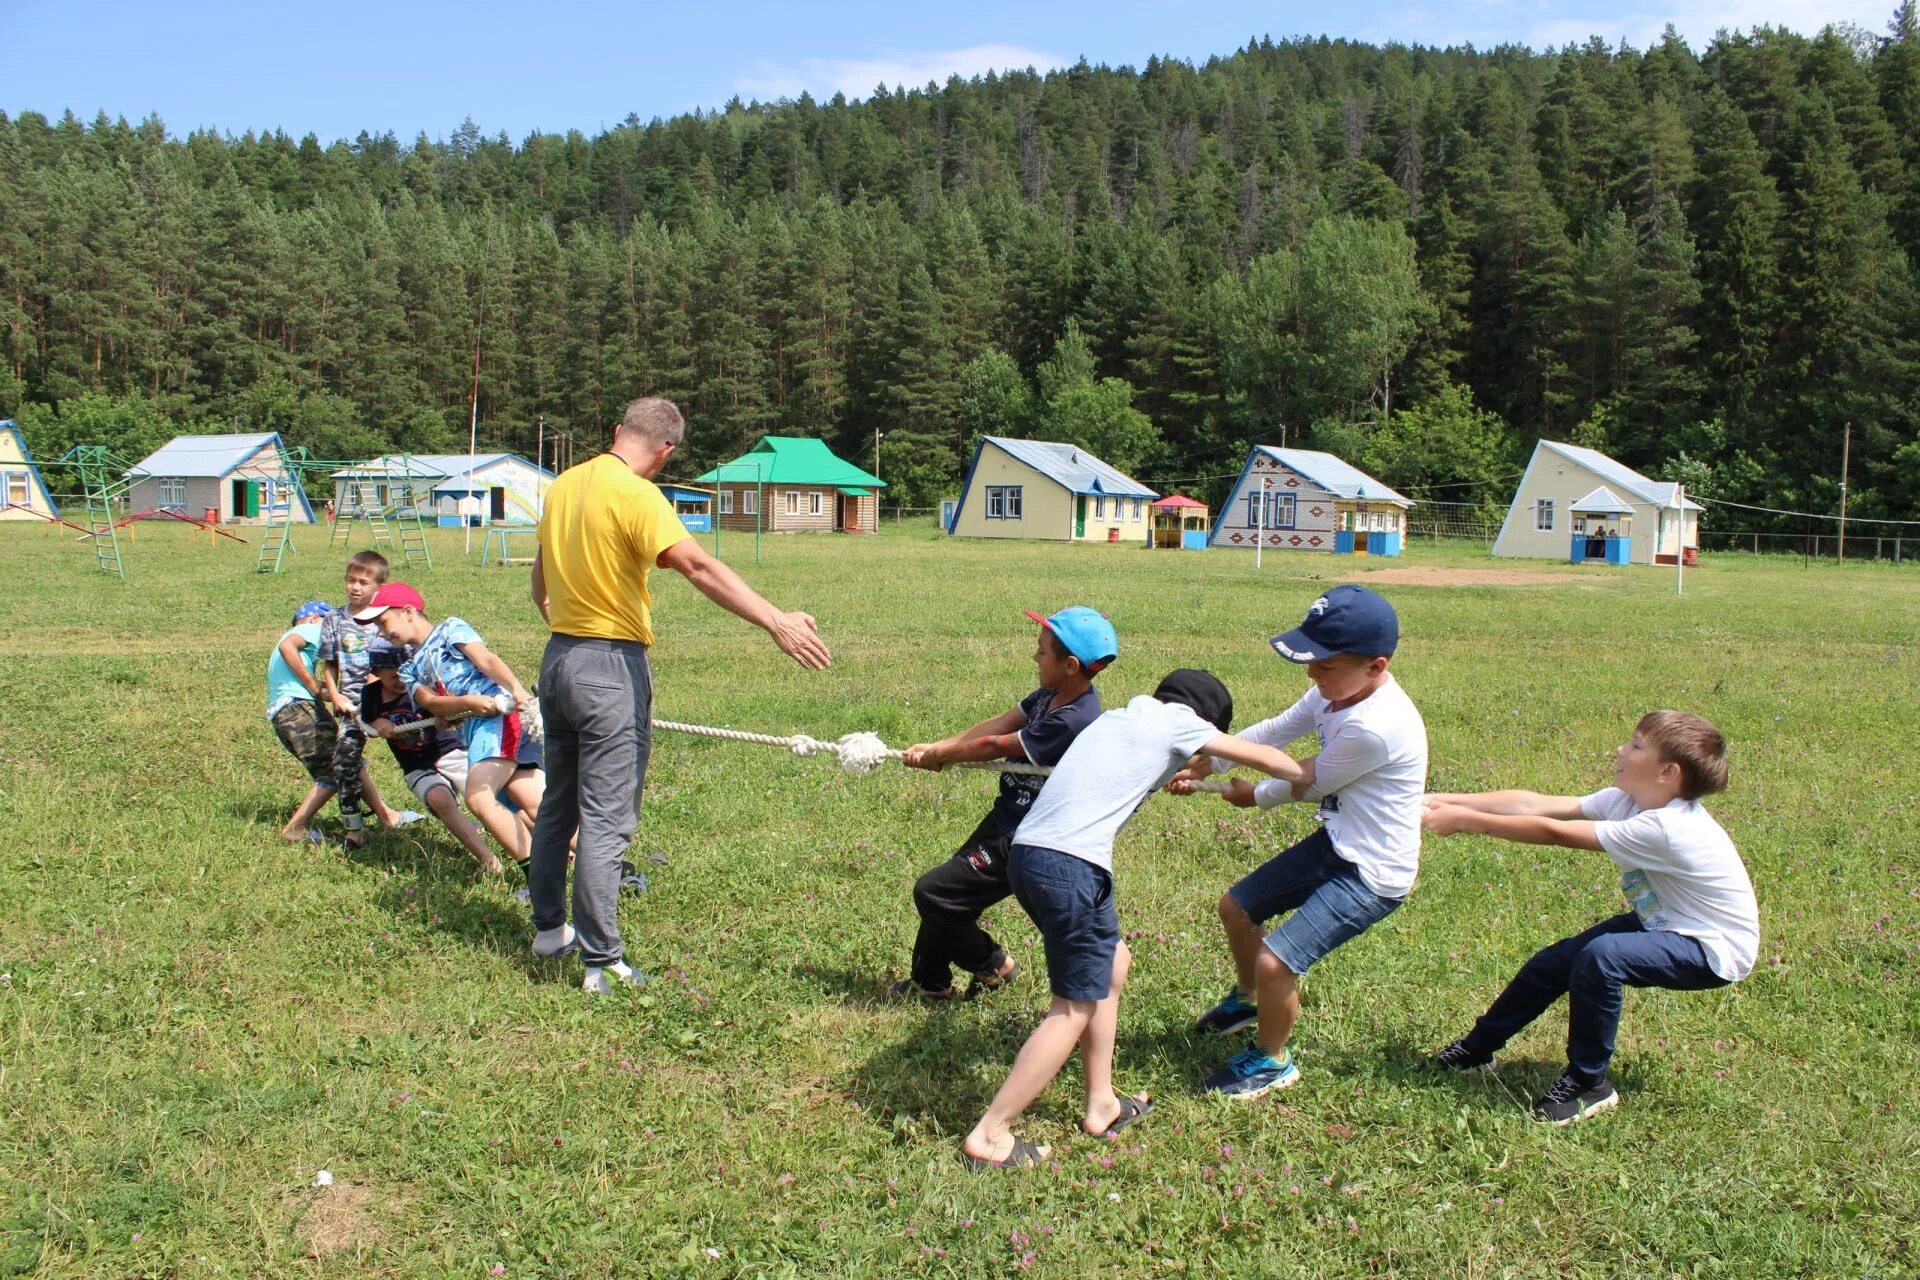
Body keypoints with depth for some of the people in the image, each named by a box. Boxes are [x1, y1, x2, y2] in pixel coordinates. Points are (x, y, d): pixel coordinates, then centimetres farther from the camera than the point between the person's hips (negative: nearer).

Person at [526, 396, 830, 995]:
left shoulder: (564, 485, 9)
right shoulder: (636, 495, -15)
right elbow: (699, 567, -29)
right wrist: (777, 622, -35)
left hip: (558, 657, 8)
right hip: (611, 665, -8)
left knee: (558, 804, 21)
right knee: (606, 822, -4)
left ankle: (549, 927, 34)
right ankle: (603, 963, 0)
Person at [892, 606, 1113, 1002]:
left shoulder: (1072, 721, -29)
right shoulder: (1053, 695, -1)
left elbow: (995, 746, -20)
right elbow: (1000, 723, 2)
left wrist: (937, 756, -6)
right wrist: (936, 748, -4)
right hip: (1008, 819, 9)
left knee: (933, 893, -6)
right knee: (947, 894, 18)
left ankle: (991, 964, 16)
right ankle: (929, 981, 37)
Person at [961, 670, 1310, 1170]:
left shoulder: (1119, 717, 24)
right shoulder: (1178, 720, 5)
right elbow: (1261, 757, 15)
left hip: (1027, 849, 9)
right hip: (1071, 866, -9)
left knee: (1111, 965, 23)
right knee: (1076, 1008, 2)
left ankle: (1100, 1105, 31)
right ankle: (989, 1137, 4)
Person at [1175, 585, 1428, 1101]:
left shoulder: (1374, 727, -33)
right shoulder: (1338, 690, -7)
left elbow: (1312, 785, -16)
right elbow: (1272, 732, 7)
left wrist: (1254, 797, 3)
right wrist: (1202, 764, 1)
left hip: (1373, 875, -9)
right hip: (1335, 844, 9)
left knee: (1275, 963, -15)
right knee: (1236, 907, 20)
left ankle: (1272, 1060, 15)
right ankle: (1248, 1000, 49)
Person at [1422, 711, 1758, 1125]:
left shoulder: (1663, 828, -33)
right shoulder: (1629, 800, -8)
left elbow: (1554, 832, -31)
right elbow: (1538, 804, -12)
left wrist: (1465, 820, -26)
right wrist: (1451, 802, -20)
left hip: (1715, 951, -9)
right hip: (1665, 922, 9)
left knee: (1601, 955, -32)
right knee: (1555, 961, 4)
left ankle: (1589, 1083, -14)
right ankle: (1478, 1048, 23)